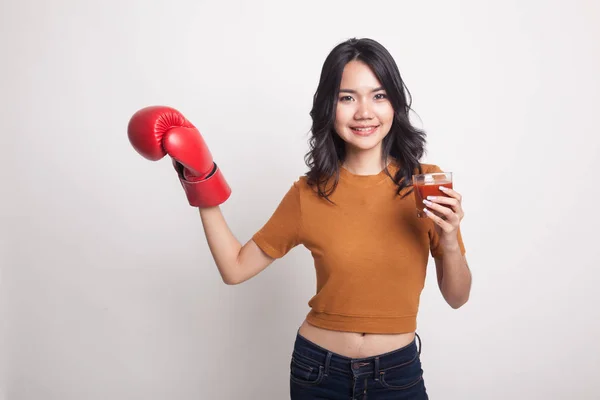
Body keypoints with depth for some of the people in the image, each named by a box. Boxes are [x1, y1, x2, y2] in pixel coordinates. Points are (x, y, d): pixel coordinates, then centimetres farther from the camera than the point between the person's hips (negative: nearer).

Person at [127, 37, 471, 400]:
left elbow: (457, 298, -4)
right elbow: (235, 268, -5)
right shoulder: (309, 193, -8)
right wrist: (202, 180, -11)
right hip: (318, 371, 1)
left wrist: (450, 242, -23)